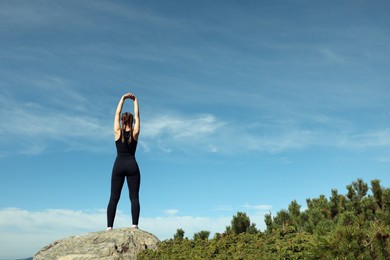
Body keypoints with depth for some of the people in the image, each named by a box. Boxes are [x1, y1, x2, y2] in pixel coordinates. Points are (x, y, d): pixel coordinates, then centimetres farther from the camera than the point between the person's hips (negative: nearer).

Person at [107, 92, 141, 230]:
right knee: (134, 197, -2)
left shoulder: (117, 132, 1)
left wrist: (123, 98, 16)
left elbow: (117, 113, 10)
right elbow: (137, 115, 11)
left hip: (119, 166, 1)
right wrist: (135, 101, 18)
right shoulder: (135, 132, 1)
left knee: (114, 198, 0)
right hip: (132, 166, 0)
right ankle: (134, 225, -12)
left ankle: (109, 227, -6)